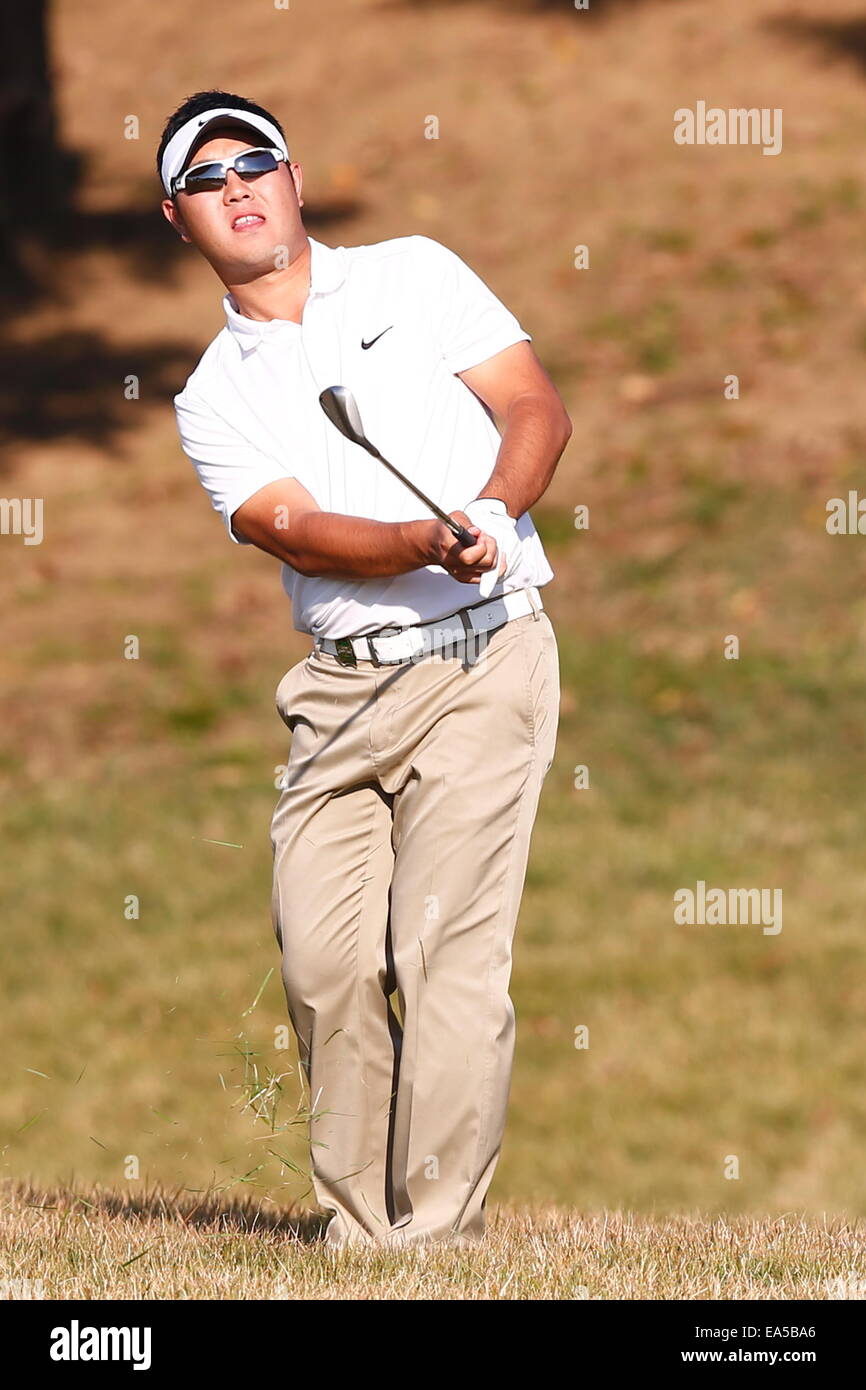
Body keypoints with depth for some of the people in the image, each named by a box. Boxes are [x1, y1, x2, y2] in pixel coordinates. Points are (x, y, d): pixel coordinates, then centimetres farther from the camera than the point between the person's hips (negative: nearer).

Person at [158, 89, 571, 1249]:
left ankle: (440, 1231, -11)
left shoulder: (414, 275, 8)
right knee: (323, 955, -5)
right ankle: (360, 1229, 9)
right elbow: (295, 533, -6)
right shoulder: (213, 399, 10)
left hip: (482, 661, -3)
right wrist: (433, 543, -24)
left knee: (448, 952, -12)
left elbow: (539, 407, 2)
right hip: (341, 686, 3)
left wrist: (495, 508, -19)